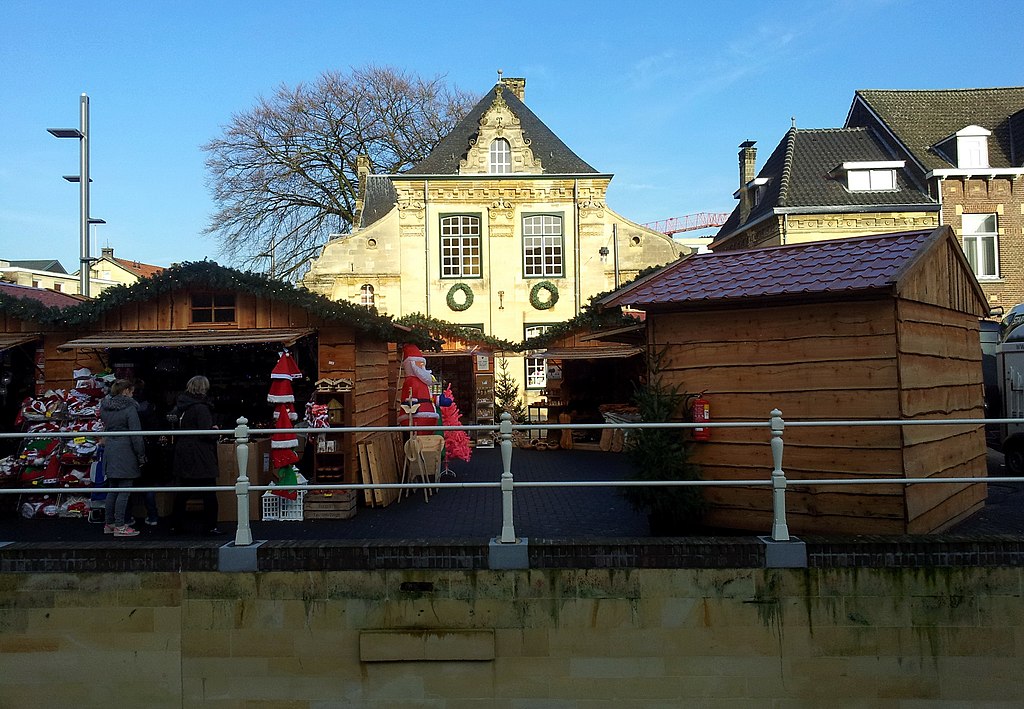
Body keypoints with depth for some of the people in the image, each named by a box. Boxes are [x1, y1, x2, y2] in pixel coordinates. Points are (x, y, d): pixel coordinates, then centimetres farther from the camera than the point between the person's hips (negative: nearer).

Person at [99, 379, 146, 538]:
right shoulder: (129, 408, -11)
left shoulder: (104, 406, 10)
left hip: (109, 450, 8)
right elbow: (136, 435, -12)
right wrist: (141, 456, -7)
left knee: (112, 489, 15)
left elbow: (104, 426, 18)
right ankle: (120, 527, -3)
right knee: (124, 490, -3)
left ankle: (109, 524, 21)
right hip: (125, 451, -8)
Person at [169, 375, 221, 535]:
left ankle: (176, 524, 22)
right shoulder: (201, 408, -15)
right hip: (200, 459, -8)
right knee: (209, 494, -1)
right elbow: (206, 433, -19)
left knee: (183, 492, 17)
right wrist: (215, 430, 0)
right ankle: (210, 527, 0)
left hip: (182, 455, 8)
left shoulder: (179, 406, 8)